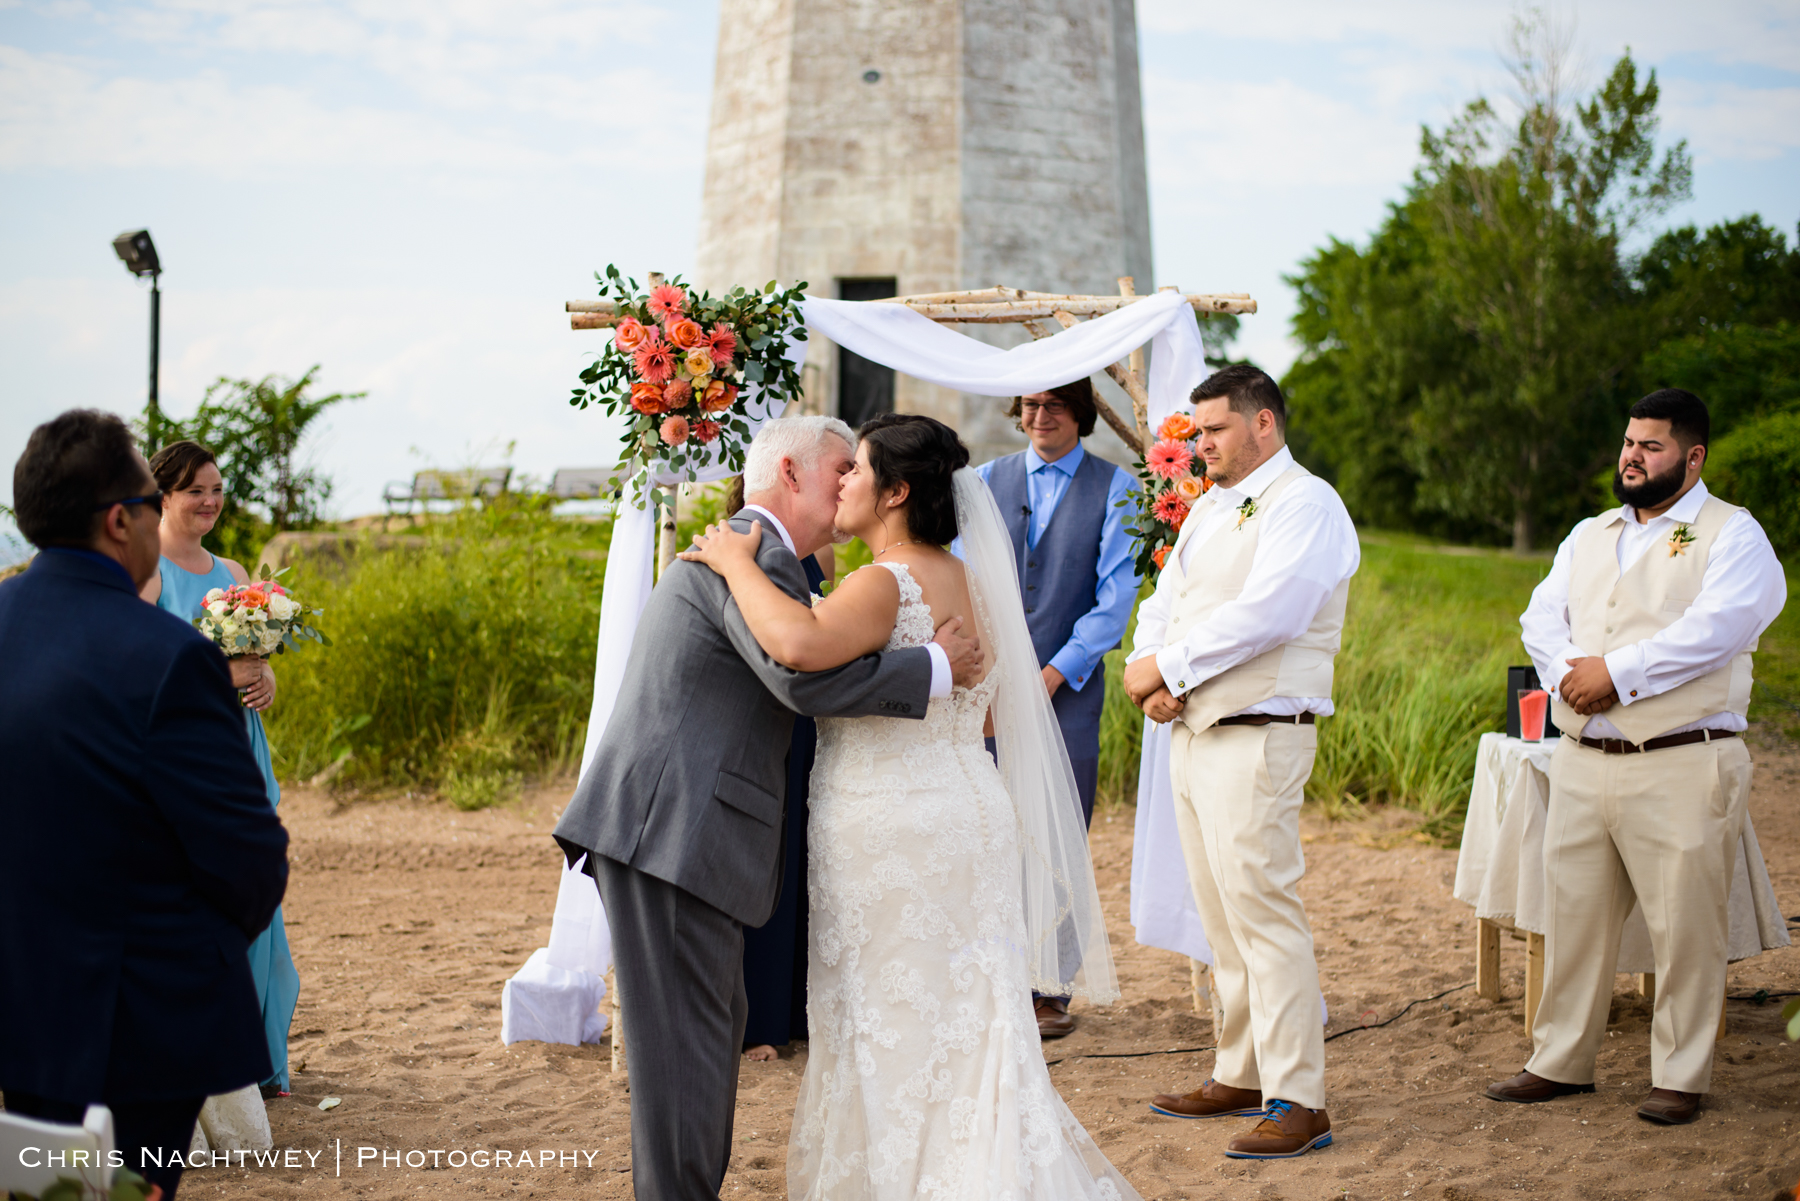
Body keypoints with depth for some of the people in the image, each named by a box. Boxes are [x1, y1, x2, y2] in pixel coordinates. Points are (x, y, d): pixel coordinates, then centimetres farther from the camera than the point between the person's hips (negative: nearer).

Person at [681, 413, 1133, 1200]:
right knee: (965, 1038, 13)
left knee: (895, 1049, 1)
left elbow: (799, 646, -37)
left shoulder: (886, 585, -17)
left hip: (894, 835, -9)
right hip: (965, 817, 9)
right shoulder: (965, 583, 11)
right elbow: (990, 708, 22)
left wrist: (736, 563, -23)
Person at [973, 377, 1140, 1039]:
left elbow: (1116, 595, -1)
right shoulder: (986, 481, 13)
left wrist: (1056, 672, -8)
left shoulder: (1116, 487, 5)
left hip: (1069, 685, -2)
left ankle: (1049, 990, 9)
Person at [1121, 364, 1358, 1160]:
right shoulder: (1209, 509, 19)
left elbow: (1264, 613, -21)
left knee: (1263, 911, -11)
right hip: (1190, 733, 9)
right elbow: (1163, 605, 16)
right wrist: (1147, 673, -5)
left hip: (1257, 737, -9)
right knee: (1221, 916, 13)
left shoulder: (1304, 505, -9)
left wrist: (1165, 666, -16)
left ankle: (1298, 1101, -7)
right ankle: (1241, 1074, 23)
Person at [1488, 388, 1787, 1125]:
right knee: (1573, 913, 10)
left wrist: (1616, 673, -17)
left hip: (1682, 766, -6)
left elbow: (1716, 627, -16)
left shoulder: (1732, 535, -1)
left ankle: (1680, 1077, 10)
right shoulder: (1588, 537, 19)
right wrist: (1569, 672, -10)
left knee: (1684, 923, -2)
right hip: (1582, 760, 6)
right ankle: (1560, 1061, 21)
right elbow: (1542, 617, 11)